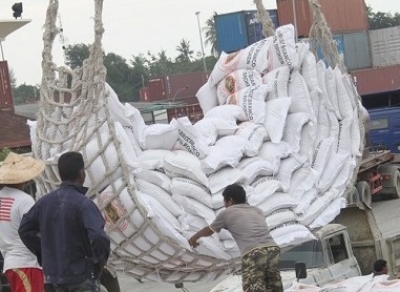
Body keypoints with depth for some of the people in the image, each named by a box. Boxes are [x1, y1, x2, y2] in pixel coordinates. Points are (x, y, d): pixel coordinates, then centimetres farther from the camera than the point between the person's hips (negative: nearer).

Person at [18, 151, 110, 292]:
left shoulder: (45, 201, 2)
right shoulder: (83, 203, -18)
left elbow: (25, 229, 10)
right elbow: (98, 237, -28)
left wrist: (44, 253, 13)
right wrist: (100, 260, -11)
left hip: (54, 273, 6)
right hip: (82, 275, -6)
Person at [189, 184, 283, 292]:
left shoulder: (227, 213, 17)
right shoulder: (257, 211, 30)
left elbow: (209, 231, 35)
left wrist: (194, 237, 55)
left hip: (253, 255, -5)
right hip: (272, 250, 5)